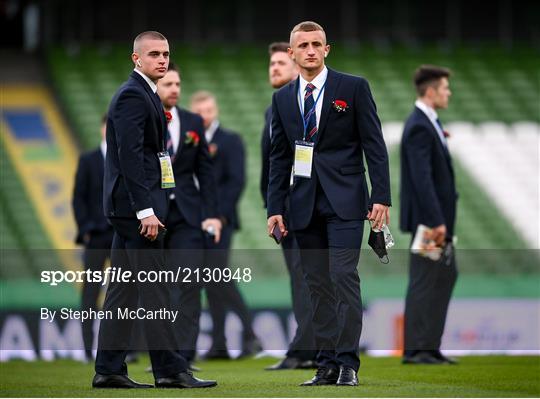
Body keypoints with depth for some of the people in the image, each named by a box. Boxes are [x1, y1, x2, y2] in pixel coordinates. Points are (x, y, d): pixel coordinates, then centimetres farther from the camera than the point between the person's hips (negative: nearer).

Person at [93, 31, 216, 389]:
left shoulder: (143, 94, 19)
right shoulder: (133, 96, -13)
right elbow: (130, 156, -20)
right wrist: (146, 210, -24)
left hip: (128, 206, 10)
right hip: (136, 202, -10)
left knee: (124, 289, 9)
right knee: (153, 287, -8)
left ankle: (109, 369, 11)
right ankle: (170, 369, -7)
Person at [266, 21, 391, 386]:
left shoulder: (353, 88, 1)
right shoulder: (283, 98, 12)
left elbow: (374, 146, -1)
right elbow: (279, 158, 14)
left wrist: (381, 196, -9)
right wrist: (275, 208, 7)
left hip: (344, 201, -4)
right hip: (305, 204, 4)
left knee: (344, 277, -12)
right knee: (318, 285, 3)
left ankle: (348, 364, -10)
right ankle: (327, 364, 6)